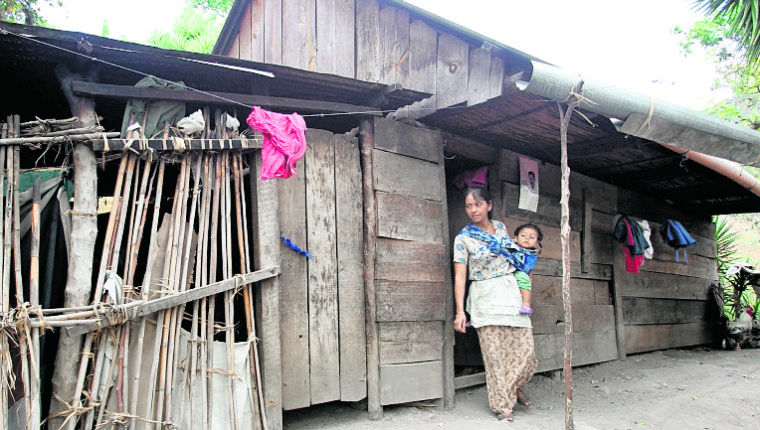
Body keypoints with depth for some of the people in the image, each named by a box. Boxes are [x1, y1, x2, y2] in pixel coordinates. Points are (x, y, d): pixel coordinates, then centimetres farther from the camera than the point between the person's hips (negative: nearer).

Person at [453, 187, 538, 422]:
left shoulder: (500, 227, 10)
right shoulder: (463, 239, -3)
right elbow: (460, 276, -8)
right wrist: (460, 311, -14)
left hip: (512, 293, 4)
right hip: (485, 299, -4)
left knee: (525, 348, 0)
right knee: (495, 353, -2)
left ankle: (514, 387, 29)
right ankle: (503, 404, 13)